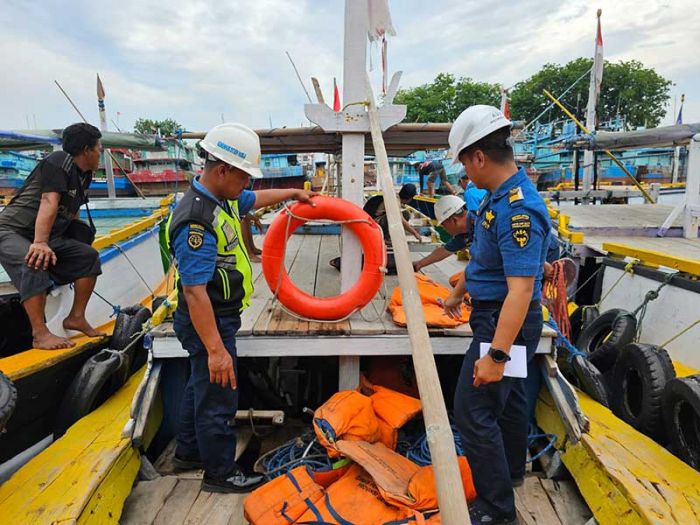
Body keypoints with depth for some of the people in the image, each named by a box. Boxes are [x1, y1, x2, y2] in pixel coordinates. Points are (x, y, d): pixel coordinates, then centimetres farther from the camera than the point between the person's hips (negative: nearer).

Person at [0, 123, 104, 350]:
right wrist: (40, 243, -38)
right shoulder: (59, 161, -16)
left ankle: (76, 317, 3)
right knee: (35, 264, -34)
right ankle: (40, 334, -34)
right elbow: (49, 202, -29)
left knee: (88, 256, -1)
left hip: (46, 238, 9)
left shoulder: (85, 175, 10)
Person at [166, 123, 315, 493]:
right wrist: (215, 349, -30)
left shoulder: (222, 198, 1)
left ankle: (189, 452, 44)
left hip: (219, 317, 10)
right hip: (209, 323, -10)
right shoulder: (196, 221, -29)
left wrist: (293, 193, 35)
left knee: (201, 386, 24)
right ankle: (220, 473, 25)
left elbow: (255, 199, 24)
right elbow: (194, 293, -31)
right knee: (217, 397, 5)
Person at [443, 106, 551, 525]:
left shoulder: (518, 209, -27)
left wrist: (496, 354, -32)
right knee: (508, 398, 24)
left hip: (505, 322, -10)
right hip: (501, 317, 10)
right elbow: (483, 258, 19)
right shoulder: (500, 196, 6)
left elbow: (521, 289, -31)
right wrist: (458, 293, 30)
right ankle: (512, 470, 46)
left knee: (473, 410, -3)